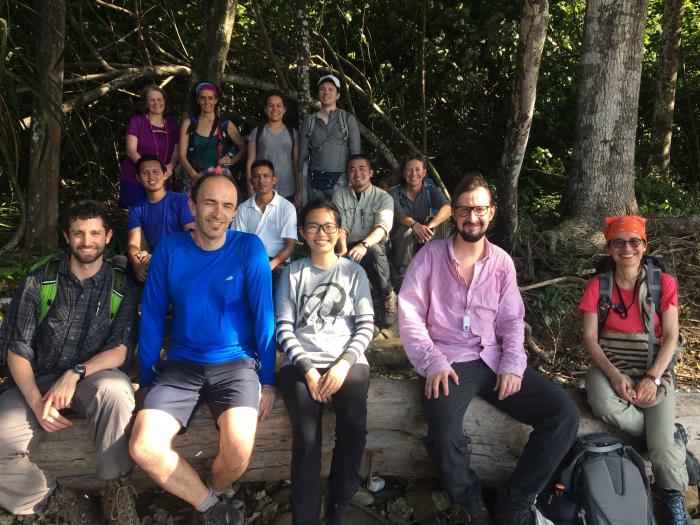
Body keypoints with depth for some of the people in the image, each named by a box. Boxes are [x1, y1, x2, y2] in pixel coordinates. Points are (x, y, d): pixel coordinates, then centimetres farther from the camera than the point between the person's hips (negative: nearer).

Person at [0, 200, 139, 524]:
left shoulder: (121, 288, 4)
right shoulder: (38, 282, 6)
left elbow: (122, 349, -5)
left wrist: (75, 374, -23)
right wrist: (36, 403, -15)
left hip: (94, 378, -1)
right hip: (37, 383, 2)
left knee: (115, 390, -37)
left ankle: (117, 489, -17)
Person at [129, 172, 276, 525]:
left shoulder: (249, 248, -6)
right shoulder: (169, 249, -1)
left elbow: (263, 316, -5)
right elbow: (152, 316, 5)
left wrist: (268, 380, -5)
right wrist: (146, 380, 6)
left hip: (236, 363, -2)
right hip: (181, 365, 2)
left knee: (238, 452, -25)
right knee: (144, 449, -21)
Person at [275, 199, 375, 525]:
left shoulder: (354, 272, 13)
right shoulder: (292, 273, 12)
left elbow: (365, 325, 6)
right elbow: (284, 328, 5)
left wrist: (344, 363, -10)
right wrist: (307, 368, -9)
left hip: (347, 361, 0)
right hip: (302, 363, 0)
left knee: (354, 429, -26)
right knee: (306, 439, -24)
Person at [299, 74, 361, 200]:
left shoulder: (348, 119, 4)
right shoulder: (309, 121, 9)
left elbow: (355, 153, 3)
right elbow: (303, 156, 9)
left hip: (340, 181, -1)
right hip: (315, 183, 2)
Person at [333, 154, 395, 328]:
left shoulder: (383, 197, 1)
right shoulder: (340, 196, 10)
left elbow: (383, 227, -17)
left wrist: (364, 245, -38)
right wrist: (344, 250, -24)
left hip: (374, 245, -2)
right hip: (349, 246, 2)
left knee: (374, 250, -39)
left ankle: (388, 299, -20)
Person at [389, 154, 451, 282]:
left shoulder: (432, 190, 0)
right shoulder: (395, 193, -3)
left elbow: (447, 209, -21)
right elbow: (398, 215, -23)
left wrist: (429, 226, -40)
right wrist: (415, 225, -45)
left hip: (426, 242, 2)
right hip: (401, 240, -2)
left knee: (441, 222, -23)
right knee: (406, 230, -33)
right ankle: (402, 275, -29)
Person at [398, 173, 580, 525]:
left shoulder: (502, 262, 11)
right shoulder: (430, 256, 0)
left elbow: (512, 320, 10)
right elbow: (409, 314, -4)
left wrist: (513, 365, -7)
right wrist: (433, 362, -16)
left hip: (493, 359, 4)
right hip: (446, 362, -4)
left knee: (564, 415, -11)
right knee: (445, 437, -32)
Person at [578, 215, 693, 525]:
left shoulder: (664, 283, 2)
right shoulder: (598, 286, 2)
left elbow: (671, 337, -3)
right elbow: (590, 338, -3)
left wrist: (653, 378, -16)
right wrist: (614, 375, -18)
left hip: (654, 368, -1)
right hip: (609, 365, 1)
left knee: (661, 443, -23)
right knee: (604, 406, -33)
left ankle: (675, 500, 3)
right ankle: (668, 434, -7)